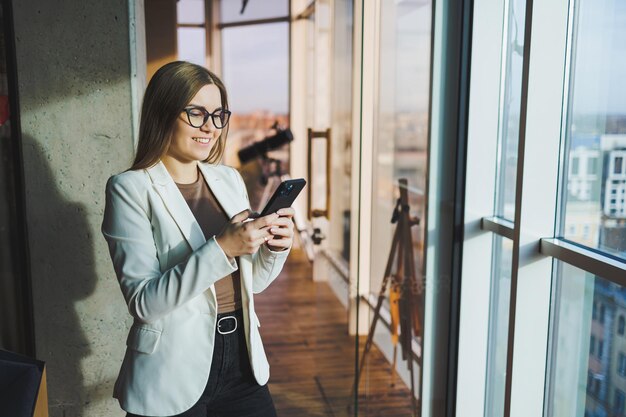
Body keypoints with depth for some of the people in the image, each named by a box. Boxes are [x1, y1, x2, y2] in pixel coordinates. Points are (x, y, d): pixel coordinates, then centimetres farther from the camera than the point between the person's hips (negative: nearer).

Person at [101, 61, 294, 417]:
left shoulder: (229, 179, 5)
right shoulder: (131, 189, -11)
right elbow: (143, 302, -18)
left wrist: (275, 248, -9)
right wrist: (222, 248, -27)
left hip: (242, 360, 5)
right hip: (174, 375, -4)